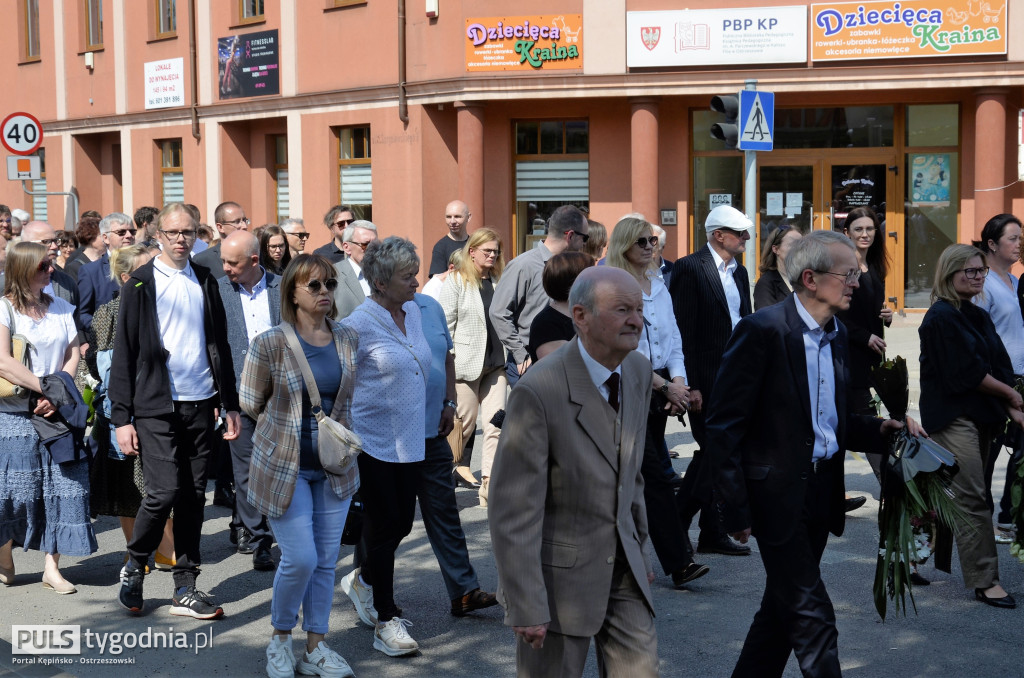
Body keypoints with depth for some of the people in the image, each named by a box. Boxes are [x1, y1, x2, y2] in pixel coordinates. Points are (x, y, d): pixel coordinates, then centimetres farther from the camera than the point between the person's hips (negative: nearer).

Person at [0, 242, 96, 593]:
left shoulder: (61, 308, 10)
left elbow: (73, 356, 6)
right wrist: (47, 388, -17)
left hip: (56, 415, 4)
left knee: (61, 489, -1)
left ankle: (51, 568, 6)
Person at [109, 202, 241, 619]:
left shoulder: (205, 281, 11)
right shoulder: (141, 284, -1)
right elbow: (124, 353, -2)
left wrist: (230, 404, 12)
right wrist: (122, 417, -7)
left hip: (200, 405, 4)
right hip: (156, 407, -4)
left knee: (193, 497, 6)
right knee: (164, 493, -12)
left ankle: (185, 588, 14)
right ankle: (134, 568, 13)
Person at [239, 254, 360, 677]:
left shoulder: (347, 340, 1)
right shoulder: (270, 344, -12)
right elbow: (249, 404, 0)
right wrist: (287, 428, 8)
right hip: (284, 466, -4)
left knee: (326, 560, 7)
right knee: (300, 558, -7)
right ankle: (280, 639, 18)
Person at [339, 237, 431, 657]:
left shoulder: (413, 311, 6)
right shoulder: (359, 324, -16)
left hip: (409, 440, 7)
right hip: (374, 441, -7)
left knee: (402, 523, 13)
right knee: (383, 526, -1)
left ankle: (362, 580, 40)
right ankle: (386, 621, 8)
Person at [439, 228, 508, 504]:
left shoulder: (499, 281, 11)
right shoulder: (456, 281, -2)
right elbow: (446, 323, -4)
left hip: (495, 362, 4)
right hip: (466, 362, -4)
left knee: (496, 422, -4)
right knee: (465, 421, 5)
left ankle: (490, 482, -2)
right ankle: (457, 463, 31)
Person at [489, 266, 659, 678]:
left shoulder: (639, 372, 0)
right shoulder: (539, 392, -23)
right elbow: (514, 509, -21)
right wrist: (526, 607, -20)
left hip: (622, 565, 6)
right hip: (560, 570, -6)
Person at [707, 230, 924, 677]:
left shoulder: (836, 335, 10)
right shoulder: (762, 330, -16)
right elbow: (724, 424, -15)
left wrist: (879, 429, -2)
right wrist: (735, 507, -16)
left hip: (822, 491, 8)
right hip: (778, 493, -8)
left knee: (785, 606, 17)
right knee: (812, 616, -5)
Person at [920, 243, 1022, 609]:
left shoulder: (978, 317, 16)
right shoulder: (942, 317, -11)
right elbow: (968, 373, -15)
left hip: (980, 416, 8)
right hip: (952, 417, -8)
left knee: (949, 496, 13)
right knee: (972, 499, -9)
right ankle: (984, 581, -6)